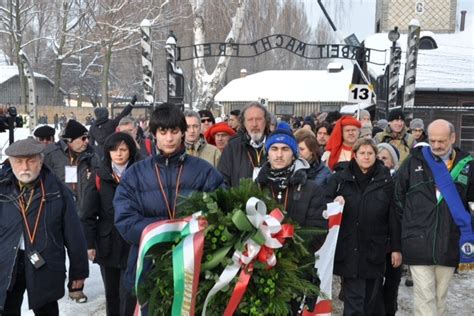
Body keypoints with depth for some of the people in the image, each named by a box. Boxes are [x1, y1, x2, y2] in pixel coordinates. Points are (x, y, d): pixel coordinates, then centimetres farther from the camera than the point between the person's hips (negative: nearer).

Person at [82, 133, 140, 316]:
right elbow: (88, 214, 1)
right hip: (107, 244, 2)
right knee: (111, 293, 16)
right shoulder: (99, 177, 0)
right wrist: (89, 244, -4)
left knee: (128, 295, -2)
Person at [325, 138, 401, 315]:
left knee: (372, 299, 13)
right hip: (348, 250, 0)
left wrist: (396, 248, 1)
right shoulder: (340, 179, 2)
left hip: (374, 250, 1)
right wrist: (334, 204, -18)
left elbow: (394, 216, 2)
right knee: (353, 301, 1)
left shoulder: (385, 181, 2)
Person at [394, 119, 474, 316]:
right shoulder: (414, 161, -1)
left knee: (440, 296, 15)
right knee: (425, 296, -1)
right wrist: (407, 222, 4)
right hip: (419, 243, -2)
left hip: (450, 245, 2)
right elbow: (397, 196, 5)